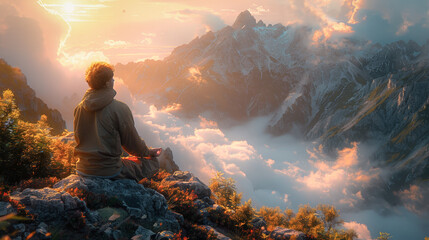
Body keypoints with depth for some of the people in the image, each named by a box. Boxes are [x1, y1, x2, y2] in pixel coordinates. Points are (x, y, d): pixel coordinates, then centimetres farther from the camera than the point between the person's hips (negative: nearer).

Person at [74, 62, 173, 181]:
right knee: (152, 163, 10)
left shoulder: (80, 107, 0)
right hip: (109, 170, -7)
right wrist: (148, 152, 13)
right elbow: (132, 143, -8)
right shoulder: (120, 109, -17)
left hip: (83, 169, 7)